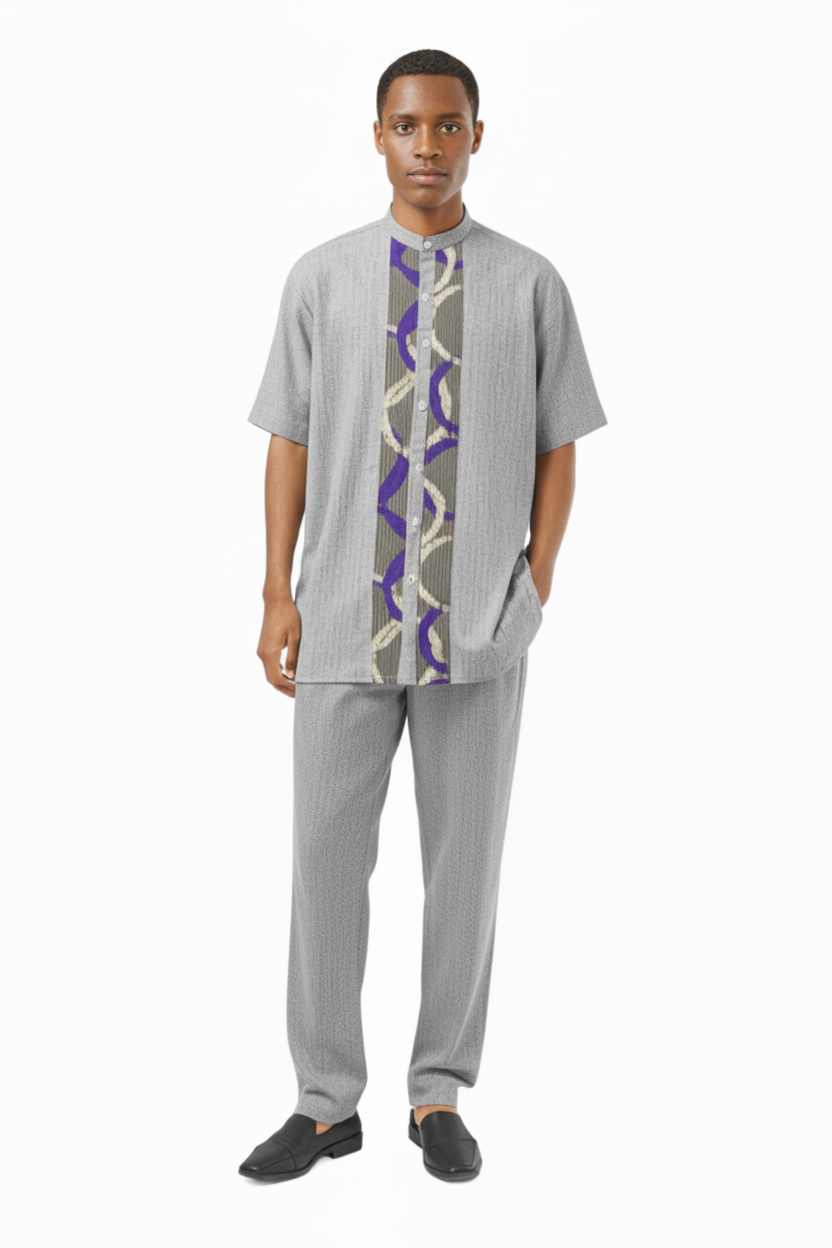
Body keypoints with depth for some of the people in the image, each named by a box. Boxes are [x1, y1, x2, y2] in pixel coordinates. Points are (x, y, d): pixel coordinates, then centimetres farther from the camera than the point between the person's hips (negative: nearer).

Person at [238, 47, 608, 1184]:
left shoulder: (531, 284, 2)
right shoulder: (321, 279, 3)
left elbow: (558, 449, 6)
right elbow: (289, 442, 4)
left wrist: (535, 592, -3)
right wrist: (278, 597, -2)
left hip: (480, 630, 0)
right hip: (347, 622, 0)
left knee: (466, 859, 7)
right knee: (326, 857, 3)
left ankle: (440, 1096, 22)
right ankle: (327, 1103, 17)